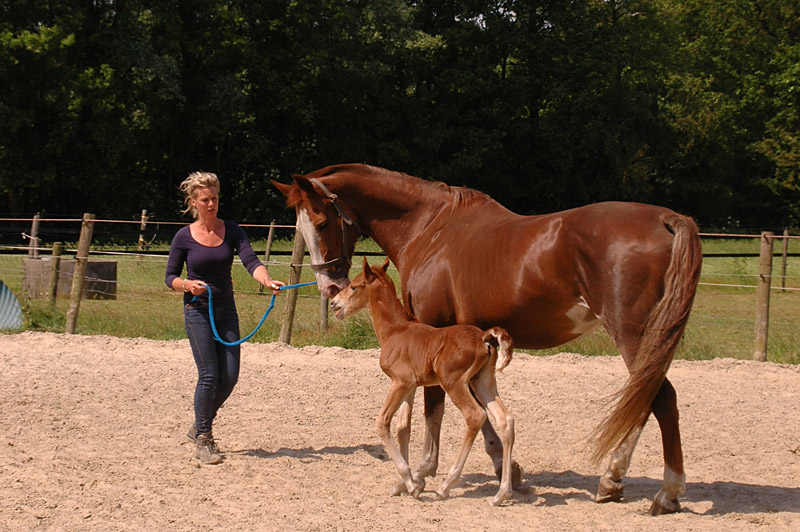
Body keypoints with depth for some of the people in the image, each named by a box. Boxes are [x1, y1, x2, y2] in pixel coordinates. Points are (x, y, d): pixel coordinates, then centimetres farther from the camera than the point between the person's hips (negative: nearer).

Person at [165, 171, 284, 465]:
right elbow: (170, 277, 1)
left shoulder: (231, 231, 1)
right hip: (197, 310, -3)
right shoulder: (184, 237, -4)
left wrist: (266, 279, -33)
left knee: (230, 376, 1)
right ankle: (202, 440, 4)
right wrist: (187, 285, -21)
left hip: (226, 310, 3)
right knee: (209, 374, -10)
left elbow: (250, 260, -13)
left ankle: (200, 426, 24)